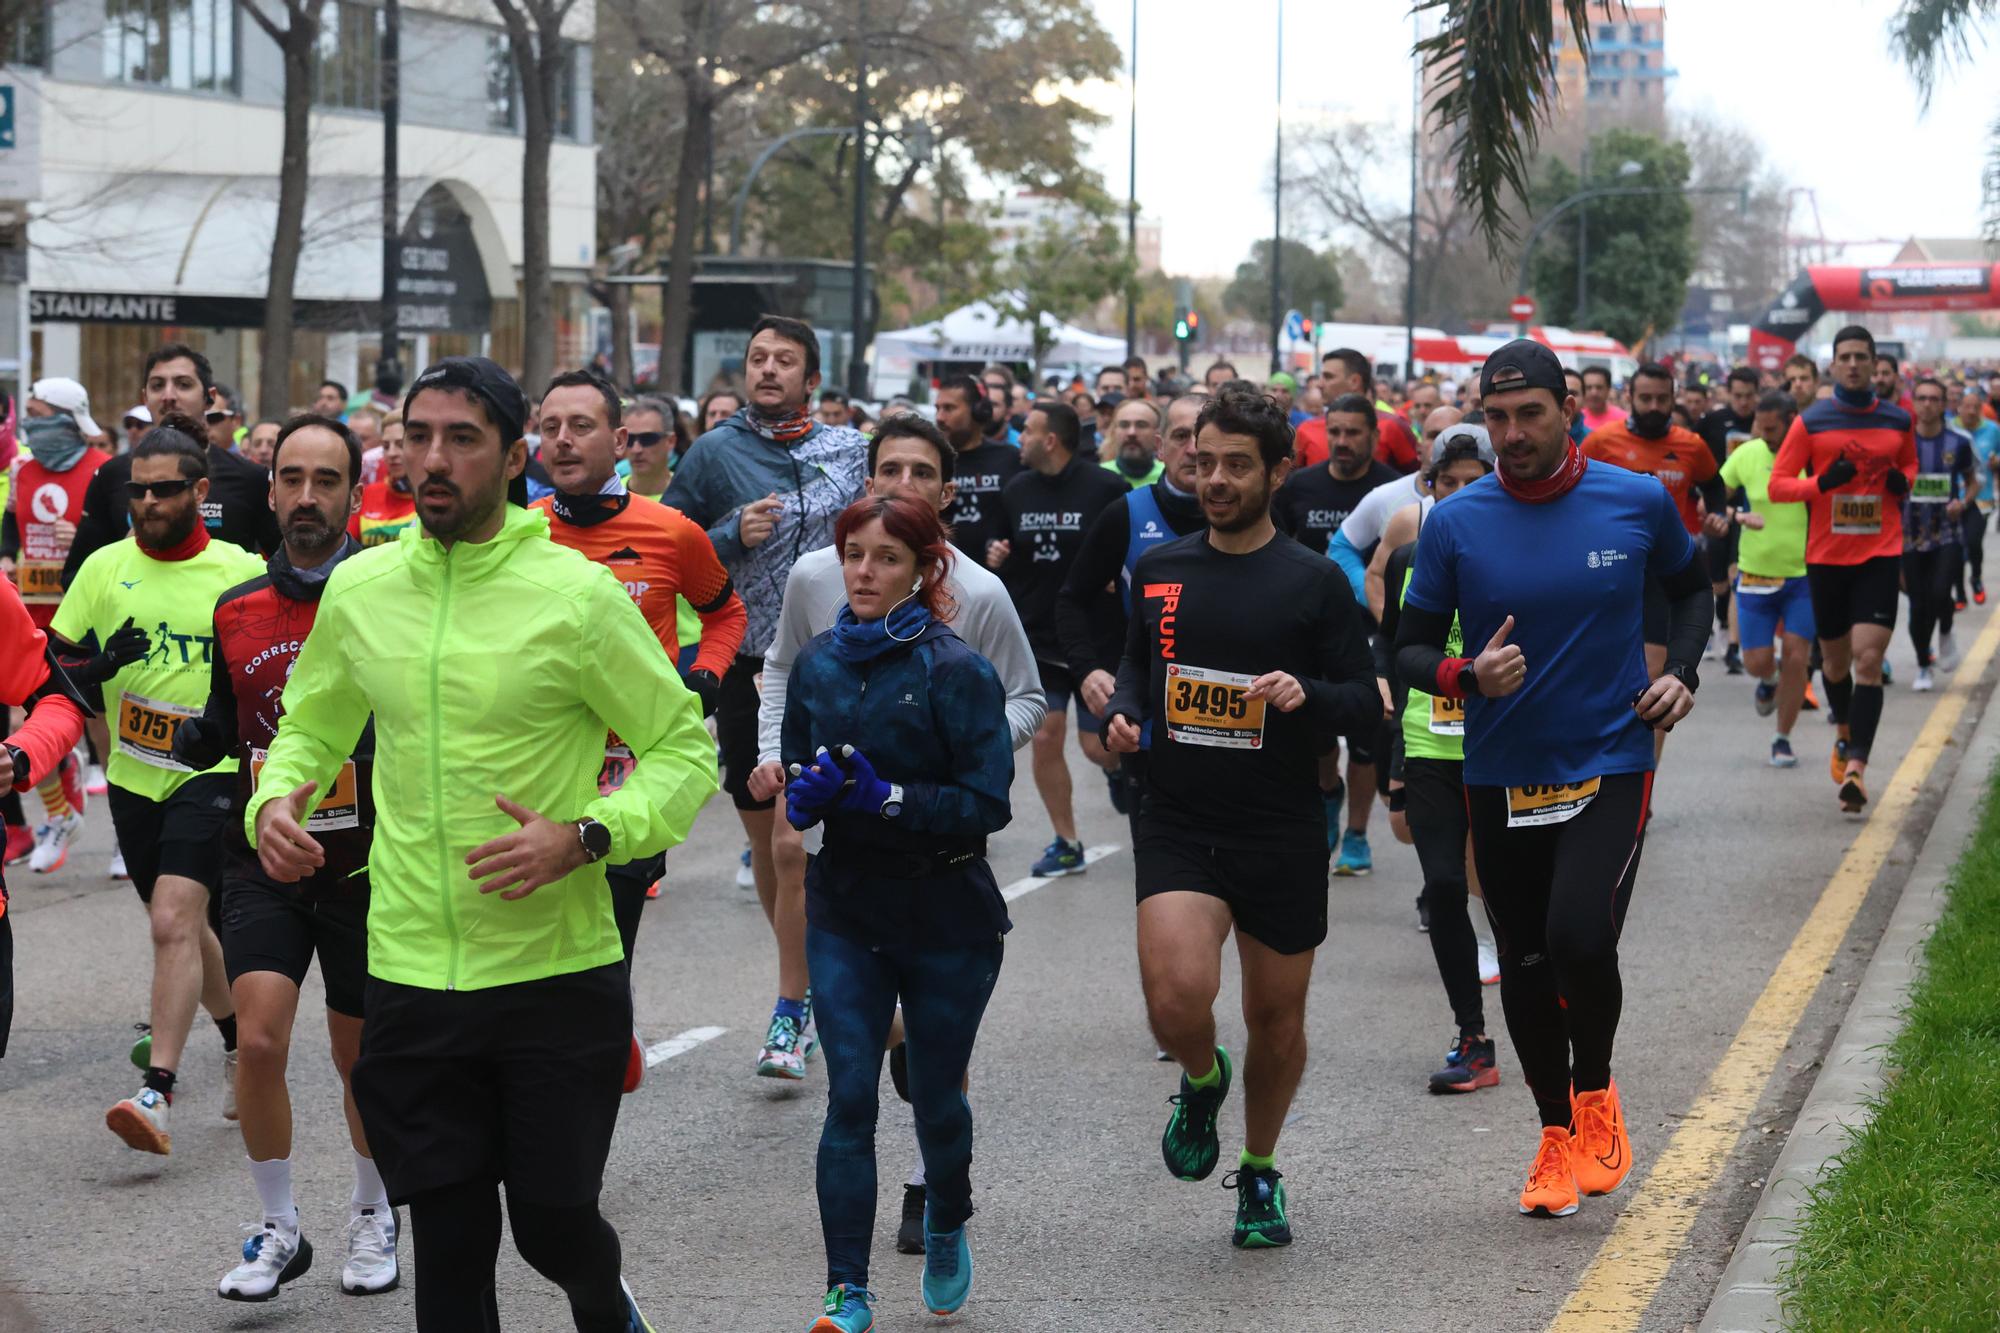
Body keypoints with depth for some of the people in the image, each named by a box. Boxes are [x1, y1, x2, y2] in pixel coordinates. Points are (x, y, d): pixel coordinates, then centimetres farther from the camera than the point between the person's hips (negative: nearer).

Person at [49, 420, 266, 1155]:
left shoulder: (242, 572, -5)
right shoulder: (105, 568, 2)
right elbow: (54, 666, 5)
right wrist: (99, 664, -14)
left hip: (210, 771, -4)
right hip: (133, 773, 4)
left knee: (174, 920, -19)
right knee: (184, 924, 16)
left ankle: (158, 1092, -22)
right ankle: (238, 1041, 39)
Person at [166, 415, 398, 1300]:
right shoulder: (237, 612, 5)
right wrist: (185, 738, -4)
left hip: (365, 862, -2)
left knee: (361, 1059, 10)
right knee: (259, 1040, -13)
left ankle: (374, 1216, 35)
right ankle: (279, 1232, 5)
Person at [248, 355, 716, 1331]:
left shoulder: (579, 596, -8)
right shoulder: (358, 590, 3)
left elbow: (685, 747, -3)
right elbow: (312, 728, 19)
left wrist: (583, 837, -19)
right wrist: (273, 802, -3)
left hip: (558, 973, -3)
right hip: (411, 980, 3)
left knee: (554, 1222, 6)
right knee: (448, 1246, 5)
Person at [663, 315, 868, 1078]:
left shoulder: (850, 451, 6)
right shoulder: (715, 452, 0)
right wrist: (733, 537, -14)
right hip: (746, 669, 1)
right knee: (764, 841, 10)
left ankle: (790, 1010, -3)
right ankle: (813, 978, 30)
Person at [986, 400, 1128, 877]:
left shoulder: (1105, 488, -11)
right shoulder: (1017, 490, 5)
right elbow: (1006, 549, 18)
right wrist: (996, 555, -4)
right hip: (1037, 638, 4)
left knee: (1098, 745, -1)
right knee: (1044, 740, -1)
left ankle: (1118, 767, 37)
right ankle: (1066, 844, 11)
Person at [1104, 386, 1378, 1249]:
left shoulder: (1315, 582, -2)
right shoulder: (1158, 570, 7)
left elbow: (1366, 700, -1)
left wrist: (1306, 694, -21)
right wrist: (1122, 711, 0)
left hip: (1282, 832, -1)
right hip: (1177, 824, 1)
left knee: (1276, 1018, 10)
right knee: (1178, 997, -20)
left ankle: (1259, 1170, 35)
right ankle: (1202, 1081, 16)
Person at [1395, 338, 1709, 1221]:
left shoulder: (1639, 503, -3)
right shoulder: (1455, 524, -4)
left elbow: (1691, 589, 16)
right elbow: (1409, 650, 1)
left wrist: (1680, 671, 0)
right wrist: (1467, 676, -19)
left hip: (1611, 764, -2)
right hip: (1501, 779, 2)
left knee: (1580, 939, -21)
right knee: (1525, 967, 9)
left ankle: (1595, 1092, 8)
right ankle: (1558, 1136, 29)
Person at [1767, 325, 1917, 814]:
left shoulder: (1899, 421, 4)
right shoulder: (1810, 422, -2)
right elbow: (1777, 484, -2)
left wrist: (1902, 481, -1)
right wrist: (1822, 481, -18)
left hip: (1880, 557, 0)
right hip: (1826, 557, 1)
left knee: (1869, 660, -13)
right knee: (1835, 659, 14)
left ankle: (1856, 767, -16)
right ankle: (1844, 735, 42)